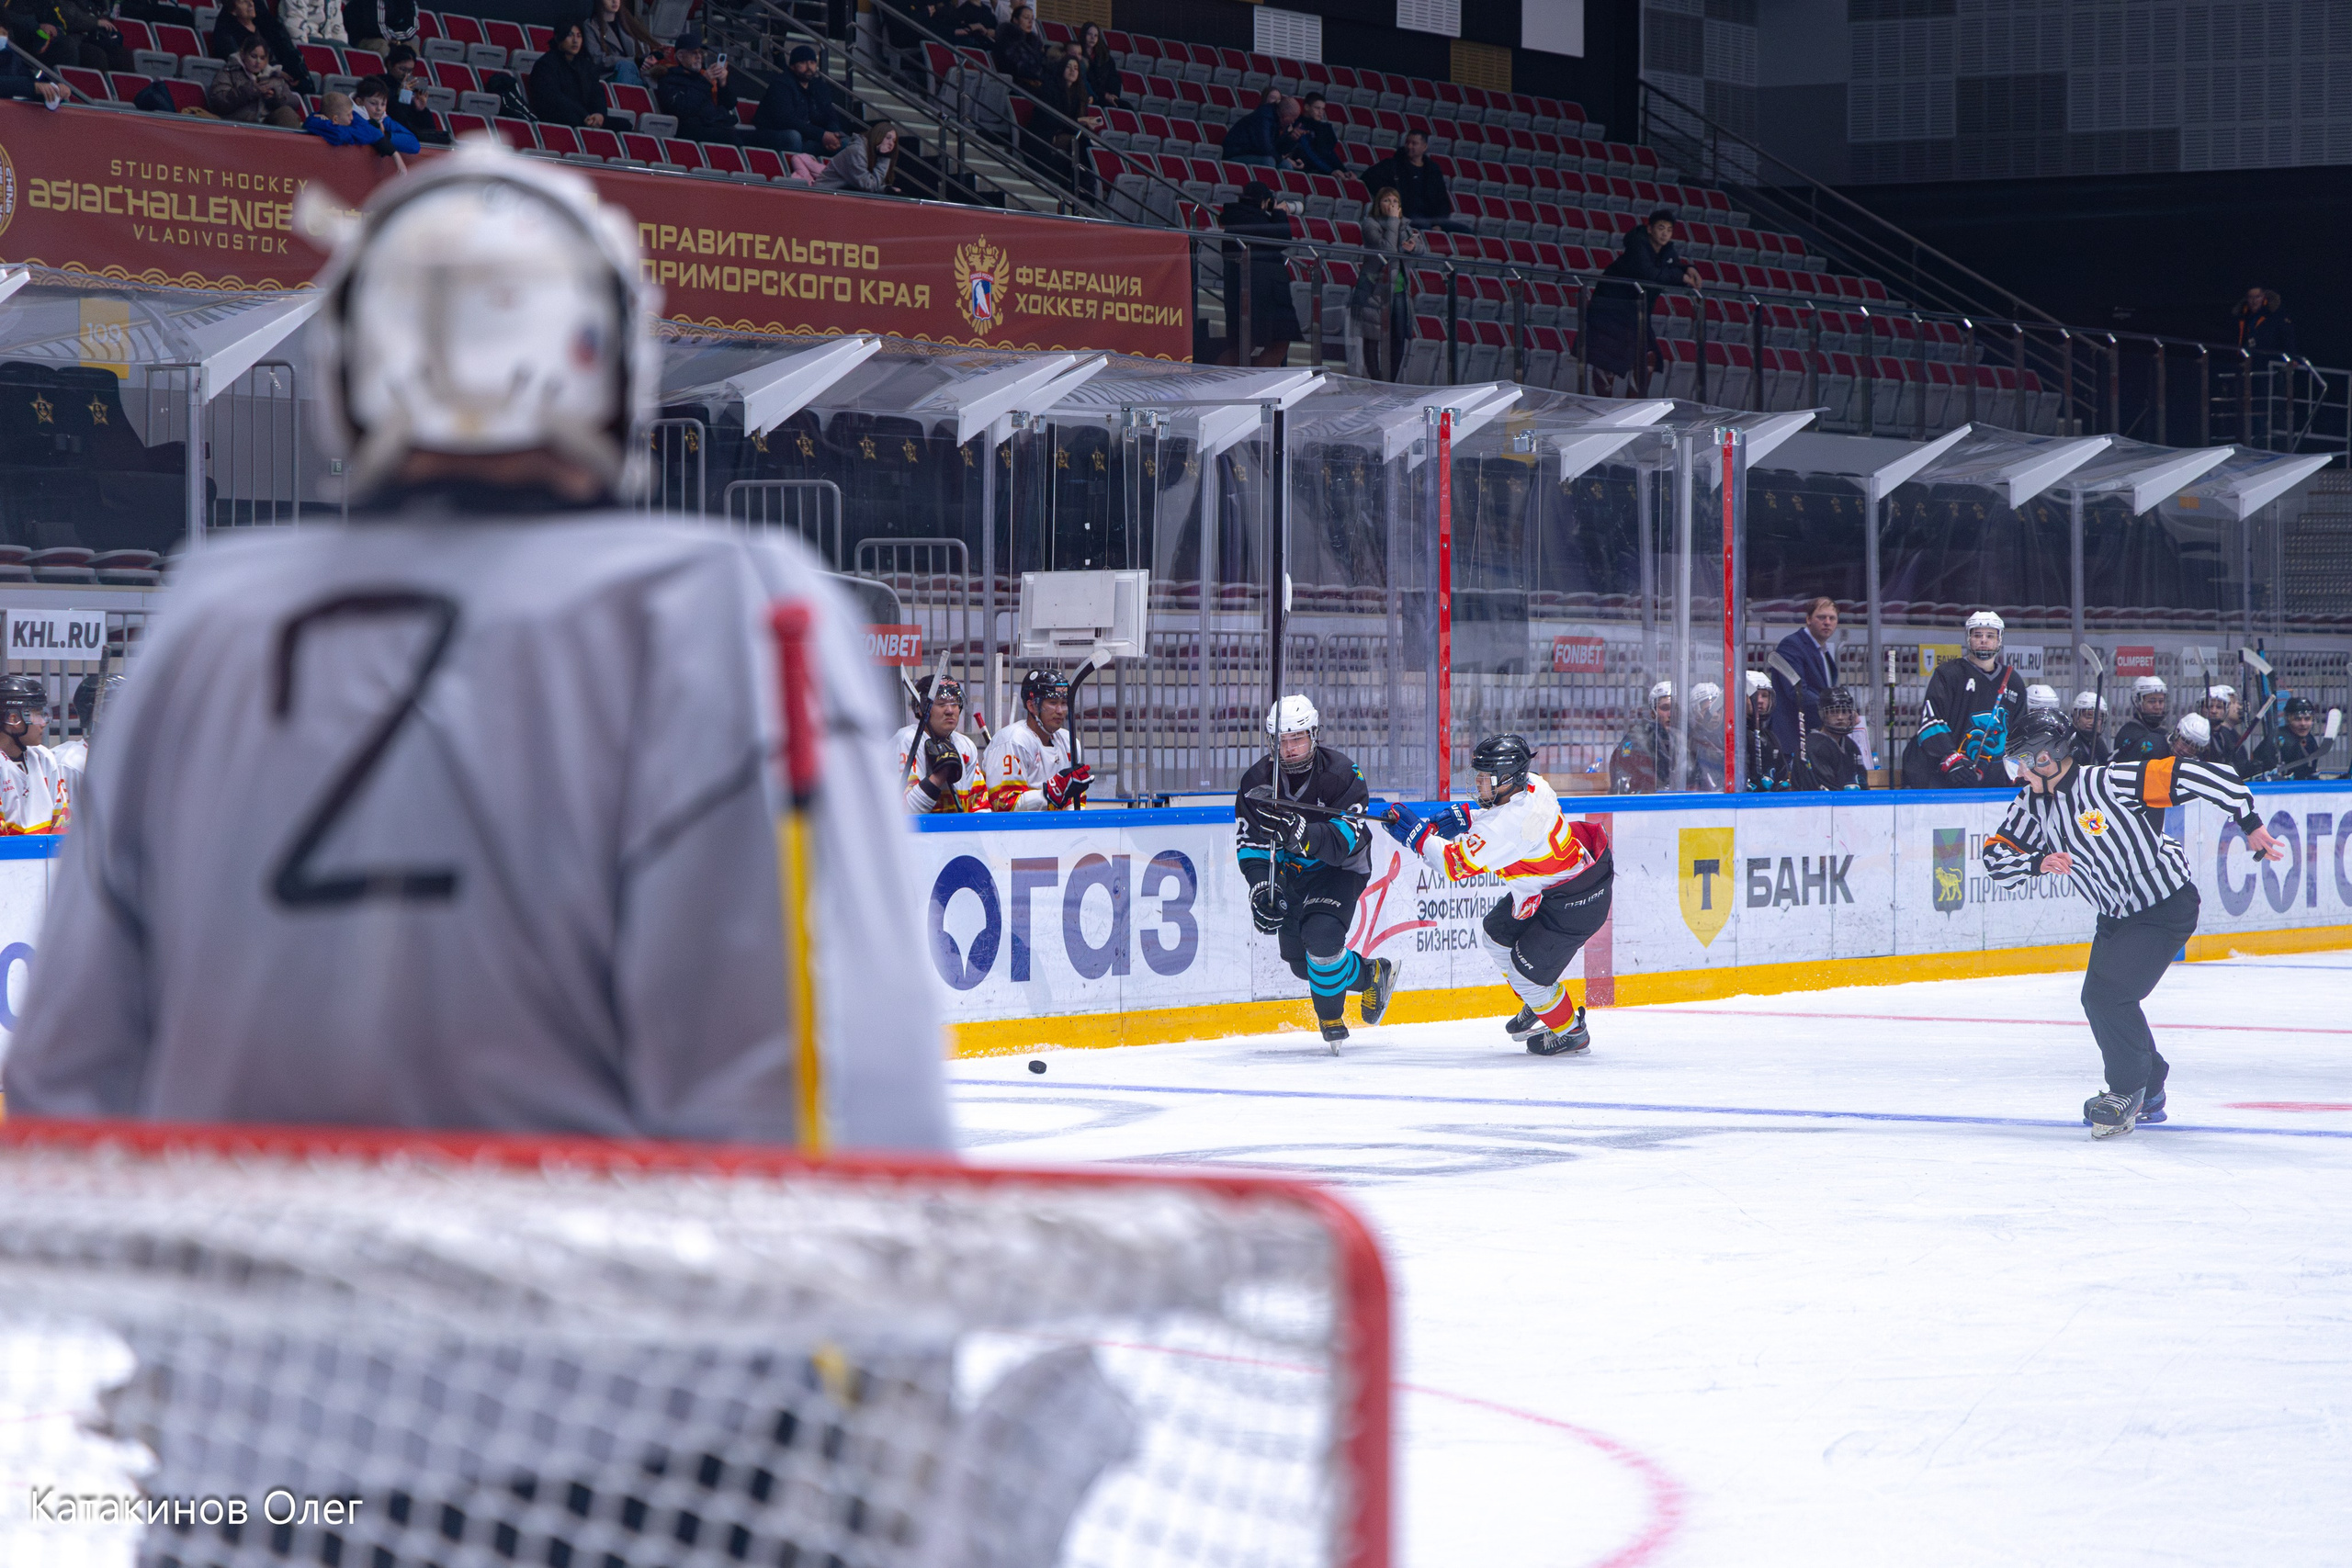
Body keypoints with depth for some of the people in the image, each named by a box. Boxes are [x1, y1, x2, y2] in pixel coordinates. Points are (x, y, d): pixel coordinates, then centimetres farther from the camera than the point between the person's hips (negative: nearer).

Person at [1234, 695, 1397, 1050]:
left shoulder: (1342, 774, -23)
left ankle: (1330, 1018, -4)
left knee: (1321, 939, -27)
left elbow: (1344, 840, -32)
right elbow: (1250, 844, -11)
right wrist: (1261, 885, -29)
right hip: (1288, 871, 5)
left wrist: (1300, 831, -49)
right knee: (1302, 963, 7)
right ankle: (1372, 975, 33)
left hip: (1338, 868, -5)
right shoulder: (1257, 780, -12)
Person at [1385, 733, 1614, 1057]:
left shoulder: (1505, 827, -33)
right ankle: (1540, 1005, 39)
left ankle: (1571, 1033, 18)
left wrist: (1415, 833, -16)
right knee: (1496, 934, 18)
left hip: (1574, 903, -10)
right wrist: (1464, 818, 4)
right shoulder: (1532, 785, -7)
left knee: (1528, 968, -5)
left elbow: (1454, 864, -25)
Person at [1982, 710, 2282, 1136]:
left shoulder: (2108, 783, -26)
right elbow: (1996, 855, -3)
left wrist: (2250, 825, -23)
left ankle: (2128, 1090, 1)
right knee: (2098, 1001, 10)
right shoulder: (2033, 805, -2)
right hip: (2116, 915, 9)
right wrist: (2038, 863, -23)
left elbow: (2195, 776, -27)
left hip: (2167, 908, -9)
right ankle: (2148, 1094, 29)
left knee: (2109, 994, -18)